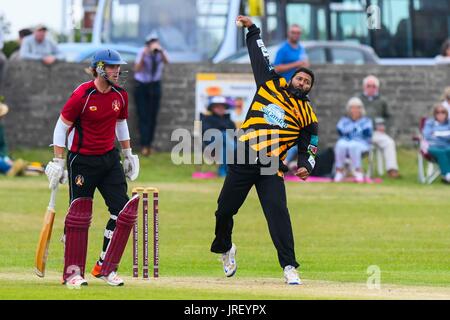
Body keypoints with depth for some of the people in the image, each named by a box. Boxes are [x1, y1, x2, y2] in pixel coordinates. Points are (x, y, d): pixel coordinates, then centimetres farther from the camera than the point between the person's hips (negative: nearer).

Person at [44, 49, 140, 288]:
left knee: (124, 210, -3)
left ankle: (105, 268, 7)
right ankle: (73, 272, 7)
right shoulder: (82, 95, -17)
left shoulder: (120, 95, 2)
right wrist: (58, 162, -14)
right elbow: (61, 127, -11)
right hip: (82, 161, -6)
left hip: (109, 159, 6)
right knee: (79, 215, -3)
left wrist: (128, 155, 19)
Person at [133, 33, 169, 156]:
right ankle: (144, 146, -12)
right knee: (143, 117, -9)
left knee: (153, 117, 2)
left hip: (155, 86, 2)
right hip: (142, 86, -2)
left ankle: (149, 144, 12)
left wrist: (160, 51, -48)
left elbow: (166, 62, -31)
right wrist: (143, 57, -34)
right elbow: (137, 69, -23)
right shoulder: (142, 53, -13)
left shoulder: (161, 52, -8)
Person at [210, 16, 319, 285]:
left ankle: (289, 266, -17)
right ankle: (224, 248, 37)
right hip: (243, 161, 1)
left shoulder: (308, 115, 8)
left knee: (278, 212, -16)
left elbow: (308, 148, 8)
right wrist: (253, 30, 18)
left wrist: (306, 166, -11)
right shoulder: (271, 85, 9)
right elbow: (260, 57, 18)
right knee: (225, 209, 8)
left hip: (271, 168, -1)